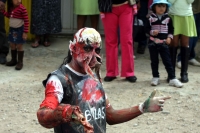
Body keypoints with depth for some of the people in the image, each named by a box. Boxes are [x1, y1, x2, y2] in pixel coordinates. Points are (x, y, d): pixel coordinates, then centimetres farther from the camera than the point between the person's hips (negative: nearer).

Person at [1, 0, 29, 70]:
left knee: (19, 46, 5)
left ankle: (20, 62, 17)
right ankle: (13, 60, 33)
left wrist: (25, 32, -21)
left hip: (19, 30, -7)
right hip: (12, 29, 7)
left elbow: (26, 21, -21)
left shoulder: (22, 8, -24)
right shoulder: (11, 8, -2)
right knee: (12, 46, 17)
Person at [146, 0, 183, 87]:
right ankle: (155, 77, 19)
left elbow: (171, 29, 10)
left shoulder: (168, 18, 1)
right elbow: (147, 29, 0)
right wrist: (152, 32, -19)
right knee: (154, 61, 9)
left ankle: (172, 78, 1)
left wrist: (169, 37, -4)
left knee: (167, 61, -1)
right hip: (153, 42, 0)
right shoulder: (151, 18, -2)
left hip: (164, 43, 0)